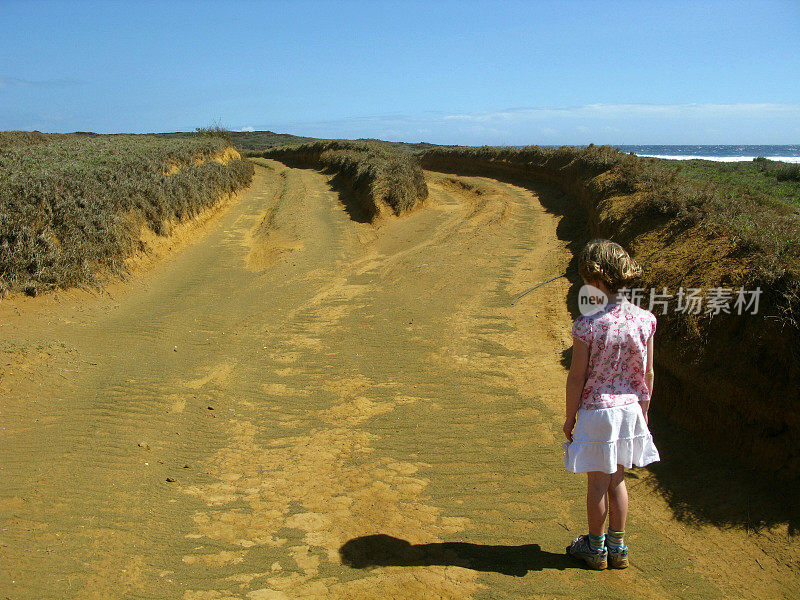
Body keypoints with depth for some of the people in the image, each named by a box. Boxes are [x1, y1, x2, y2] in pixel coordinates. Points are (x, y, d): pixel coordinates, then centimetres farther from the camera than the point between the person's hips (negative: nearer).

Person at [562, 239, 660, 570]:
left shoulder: (587, 325, -21)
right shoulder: (644, 320, -7)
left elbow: (577, 377, -14)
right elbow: (648, 374, 2)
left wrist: (569, 418, -1)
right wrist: (642, 411, 15)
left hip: (596, 411, -4)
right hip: (630, 408, 5)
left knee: (597, 482, 12)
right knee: (617, 479, 20)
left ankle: (595, 547, 29)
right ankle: (617, 547, 32)